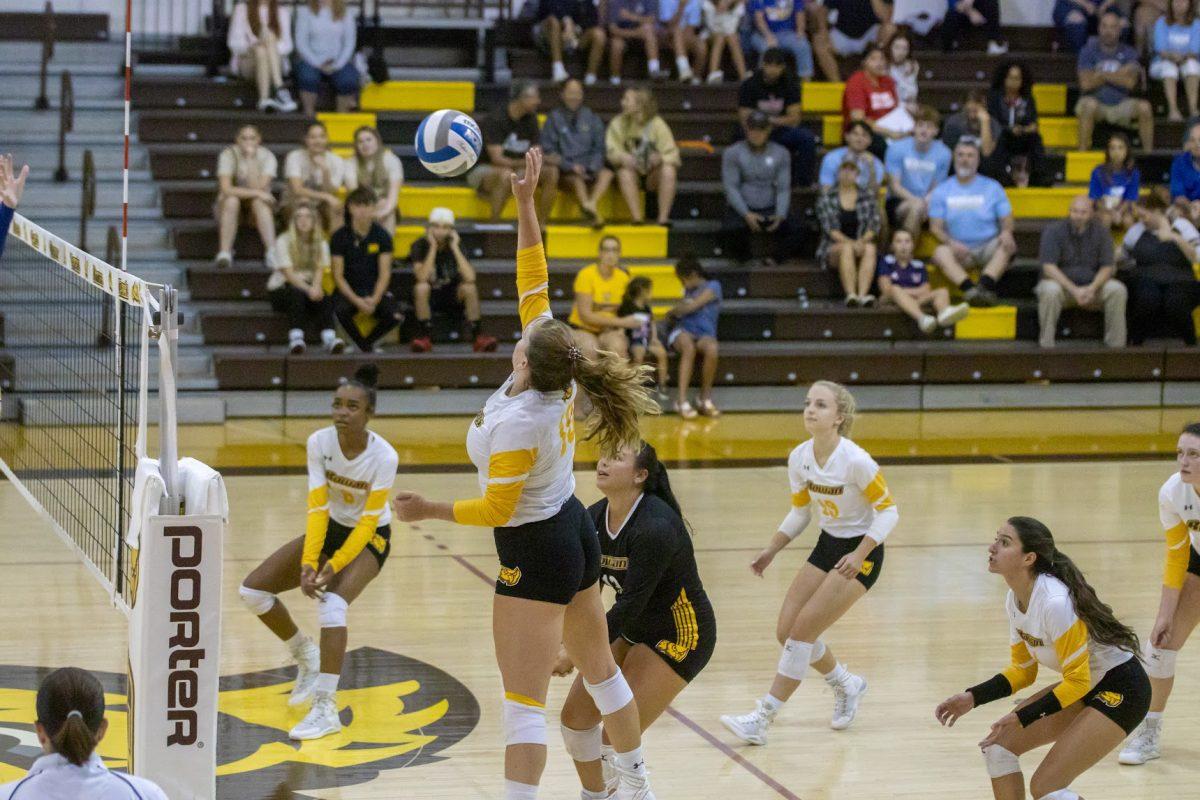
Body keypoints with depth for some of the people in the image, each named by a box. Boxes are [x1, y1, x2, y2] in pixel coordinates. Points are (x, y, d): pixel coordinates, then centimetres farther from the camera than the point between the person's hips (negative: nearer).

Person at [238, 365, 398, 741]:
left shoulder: (383, 456, -26)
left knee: (332, 602, -33)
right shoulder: (319, 442, -16)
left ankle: (326, 710, -33)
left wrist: (334, 566, -32)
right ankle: (306, 657, 19)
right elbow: (318, 507, -18)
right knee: (252, 590, -6)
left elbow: (368, 522, -23)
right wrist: (308, 563, -30)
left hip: (369, 538, -5)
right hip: (331, 529, 5)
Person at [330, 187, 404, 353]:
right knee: (341, 309, -35)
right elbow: (338, 276, -6)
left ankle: (366, 343, 2)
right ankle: (367, 347, -9)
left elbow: (384, 274, -3)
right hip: (349, 290, -1)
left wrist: (374, 300, -19)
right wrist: (357, 301, -19)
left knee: (395, 315, -27)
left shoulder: (382, 235, 1)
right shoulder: (340, 237, -3)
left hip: (375, 290, 1)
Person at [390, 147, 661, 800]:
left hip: (536, 552, -9)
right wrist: (525, 204, -1)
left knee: (523, 698, -8)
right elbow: (533, 284, -1)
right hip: (575, 532, 9)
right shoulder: (560, 376, -7)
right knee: (599, 668, 22)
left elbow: (498, 509, -18)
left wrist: (429, 511, -9)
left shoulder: (517, 425, -26)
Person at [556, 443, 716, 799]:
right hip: (632, 630, 8)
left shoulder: (655, 528, -29)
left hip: (679, 635, -8)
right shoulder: (594, 519, -5)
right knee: (576, 715, 5)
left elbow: (631, 604, -28)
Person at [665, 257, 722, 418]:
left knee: (711, 349, -39)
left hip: (703, 334, -3)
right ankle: (682, 400, -45)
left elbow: (691, 307, -3)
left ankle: (705, 398, -21)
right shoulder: (688, 290, 26)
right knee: (689, 347, -36)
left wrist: (671, 312, 12)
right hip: (682, 332, 3)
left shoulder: (712, 286, 4)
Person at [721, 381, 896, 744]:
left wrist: (859, 554, -28)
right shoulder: (799, 459, -5)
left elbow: (888, 511, -18)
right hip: (827, 546, 7)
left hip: (861, 552, -7)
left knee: (802, 630, -13)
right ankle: (846, 685, 28)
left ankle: (761, 720, -7)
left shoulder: (856, 461, -24)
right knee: (786, 630, 2)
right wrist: (771, 550, 0)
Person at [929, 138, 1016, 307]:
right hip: (959, 251, 0)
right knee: (940, 253, -33)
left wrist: (1006, 232, -18)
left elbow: (1007, 220, 7)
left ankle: (985, 285, -49)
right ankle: (969, 288, -52)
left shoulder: (992, 187, 11)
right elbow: (935, 226, 3)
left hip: (988, 249, 0)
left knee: (1008, 245, -31)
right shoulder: (942, 190, 10)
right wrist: (951, 242, -19)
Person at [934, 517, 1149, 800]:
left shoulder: (1054, 603, -29)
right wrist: (972, 698, -2)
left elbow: (1077, 681, -22)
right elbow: (1023, 669, 10)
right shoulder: (1015, 599, -2)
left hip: (1121, 691, -9)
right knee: (998, 744, 2)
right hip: (1083, 686, 9)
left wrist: (1022, 718, -24)